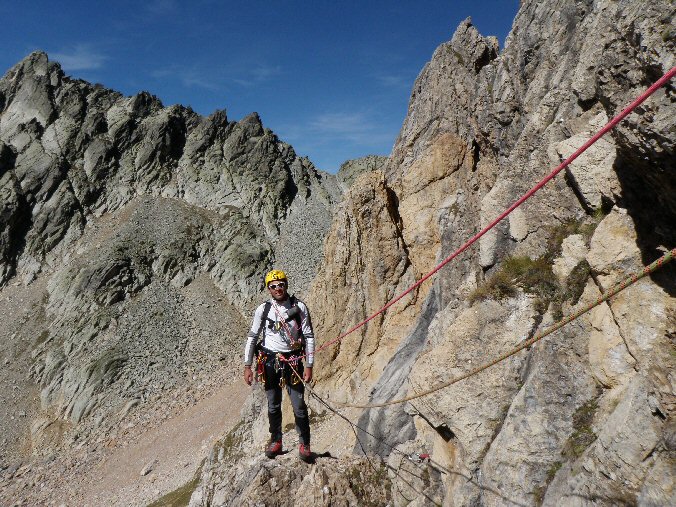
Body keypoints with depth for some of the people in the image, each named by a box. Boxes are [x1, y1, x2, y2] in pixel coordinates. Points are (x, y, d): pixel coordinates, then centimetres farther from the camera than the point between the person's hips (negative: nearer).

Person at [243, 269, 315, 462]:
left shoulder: (299, 307, -4)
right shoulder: (263, 309, 0)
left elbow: (309, 336, -2)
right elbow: (252, 337, 6)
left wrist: (309, 365, -5)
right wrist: (247, 366, 3)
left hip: (293, 362, -1)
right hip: (270, 362, 2)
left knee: (299, 405, 1)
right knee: (273, 405, 13)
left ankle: (304, 444, 18)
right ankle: (276, 441, 31)